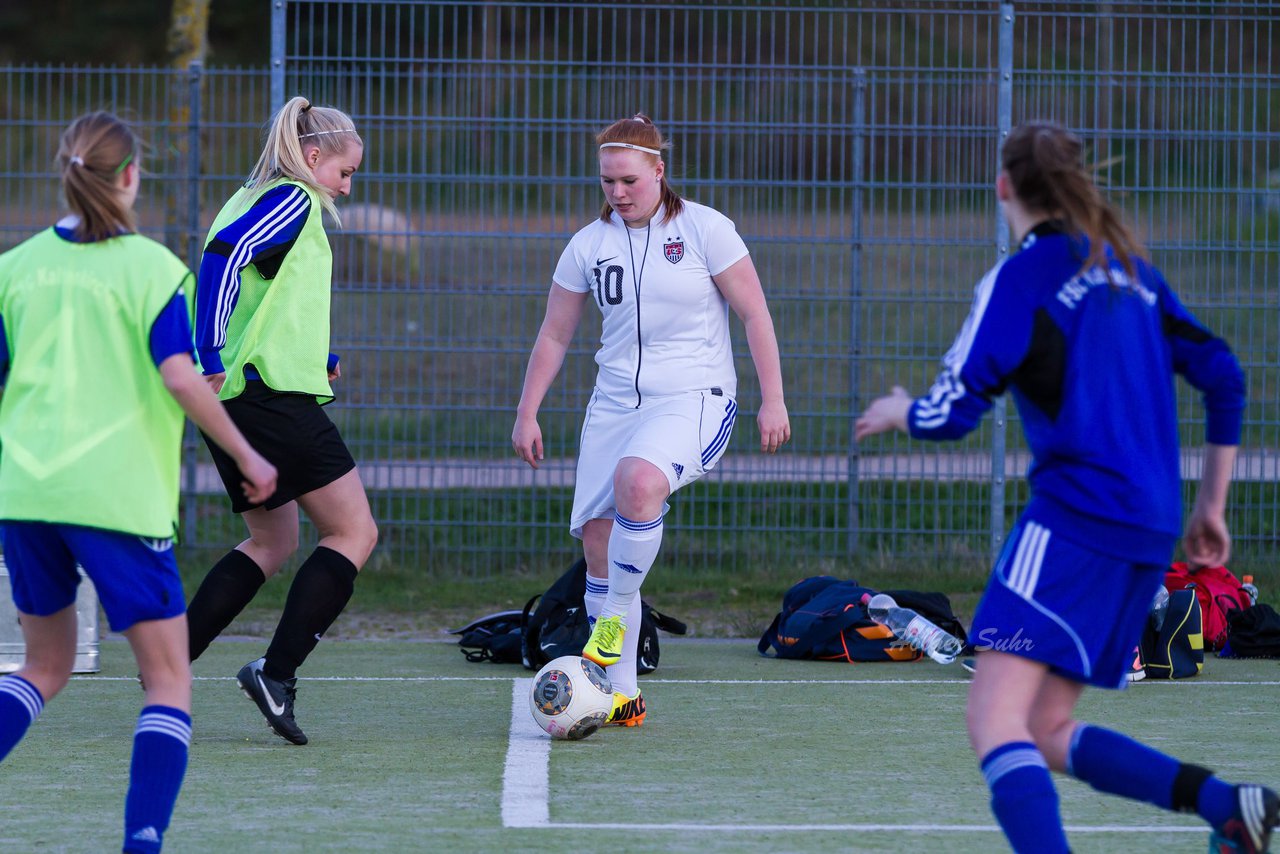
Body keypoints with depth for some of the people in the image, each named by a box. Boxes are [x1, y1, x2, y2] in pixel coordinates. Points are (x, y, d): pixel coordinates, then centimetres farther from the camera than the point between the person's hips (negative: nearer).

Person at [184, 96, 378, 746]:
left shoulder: (250, 199, 20)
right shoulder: (295, 201, -8)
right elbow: (224, 254, -24)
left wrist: (316, 357, 26)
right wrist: (214, 357, -26)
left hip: (233, 398, 10)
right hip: (276, 395, -10)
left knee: (273, 541, 19)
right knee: (353, 533, -3)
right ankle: (277, 673, -12)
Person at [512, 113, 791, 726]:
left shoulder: (704, 229, -3)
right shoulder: (588, 245, 8)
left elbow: (754, 313, -1)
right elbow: (555, 336, 16)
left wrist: (772, 399, -6)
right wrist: (527, 413, 11)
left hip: (694, 399, -5)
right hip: (615, 401, 5)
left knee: (637, 479, -35)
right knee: (598, 539, -5)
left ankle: (615, 619, -20)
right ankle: (620, 693, 4)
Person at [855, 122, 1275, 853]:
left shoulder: (1021, 278, -4)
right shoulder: (1132, 271, 18)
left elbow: (953, 412, -6)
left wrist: (900, 412, 17)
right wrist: (1212, 505, 23)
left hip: (1076, 518, -8)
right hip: (1152, 533, 8)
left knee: (994, 719, -16)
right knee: (1045, 731, 14)